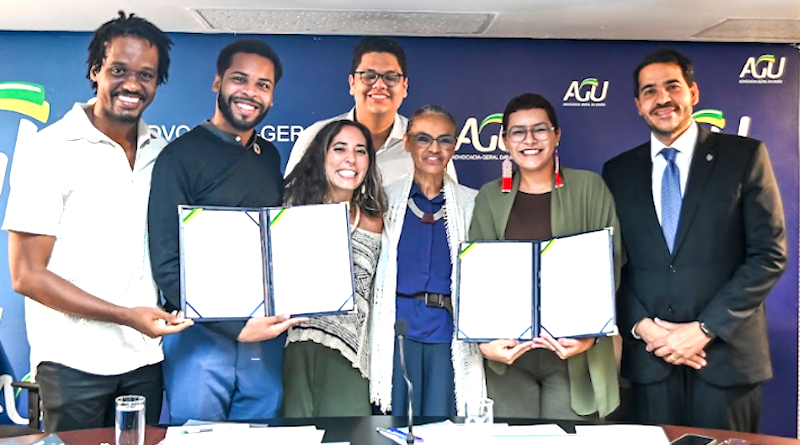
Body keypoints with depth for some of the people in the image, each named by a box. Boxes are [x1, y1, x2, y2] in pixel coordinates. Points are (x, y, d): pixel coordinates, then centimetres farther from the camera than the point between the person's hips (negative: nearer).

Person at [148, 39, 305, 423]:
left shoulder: (270, 157, 11)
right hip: (202, 337, -5)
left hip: (266, 336, 5)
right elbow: (167, 265, -12)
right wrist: (236, 327, -17)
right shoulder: (182, 154, -7)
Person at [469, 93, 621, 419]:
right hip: (508, 355, 2)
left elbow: (609, 267, -1)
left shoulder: (590, 188, 2)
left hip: (574, 354, -1)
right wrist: (484, 339, -9)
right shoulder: (490, 196, 8)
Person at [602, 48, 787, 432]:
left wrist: (706, 328, -11)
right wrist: (641, 325, -7)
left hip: (725, 353, -2)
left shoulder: (744, 156, 0)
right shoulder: (618, 171, 8)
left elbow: (769, 254, -5)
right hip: (649, 356, 2)